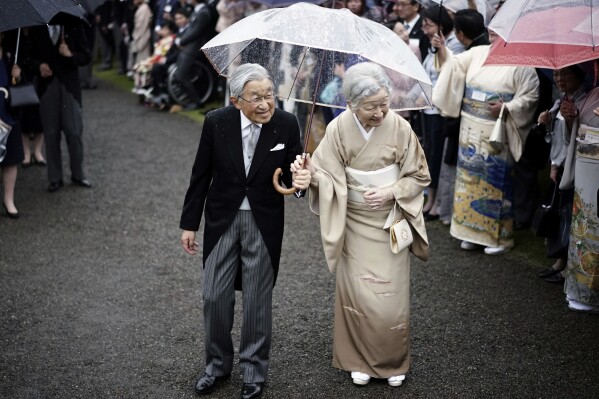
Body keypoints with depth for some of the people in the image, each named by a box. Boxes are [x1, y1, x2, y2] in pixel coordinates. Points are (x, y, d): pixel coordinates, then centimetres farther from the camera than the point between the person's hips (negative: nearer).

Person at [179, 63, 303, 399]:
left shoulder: (286, 124, -14)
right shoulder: (216, 123, -13)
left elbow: (291, 173, -3)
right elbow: (201, 175, -2)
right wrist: (190, 223, 2)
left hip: (264, 222, -1)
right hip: (222, 218, 1)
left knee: (258, 299, 10)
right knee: (215, 295, 8)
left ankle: (254, 370, 29)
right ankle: (218, 363, 30)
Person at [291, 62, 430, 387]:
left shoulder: (400, 128, -13)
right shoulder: (339, 129, -13)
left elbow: (419, 176, -3)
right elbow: (327, 173, -10)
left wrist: (390, 192, -18)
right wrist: (310, 174, -32)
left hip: (391, 223, 0)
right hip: (354, 223, 0)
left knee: (391, 296, 3)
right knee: (357, 294, 2)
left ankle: (394, 360, 25)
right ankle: (360, 359, 24)